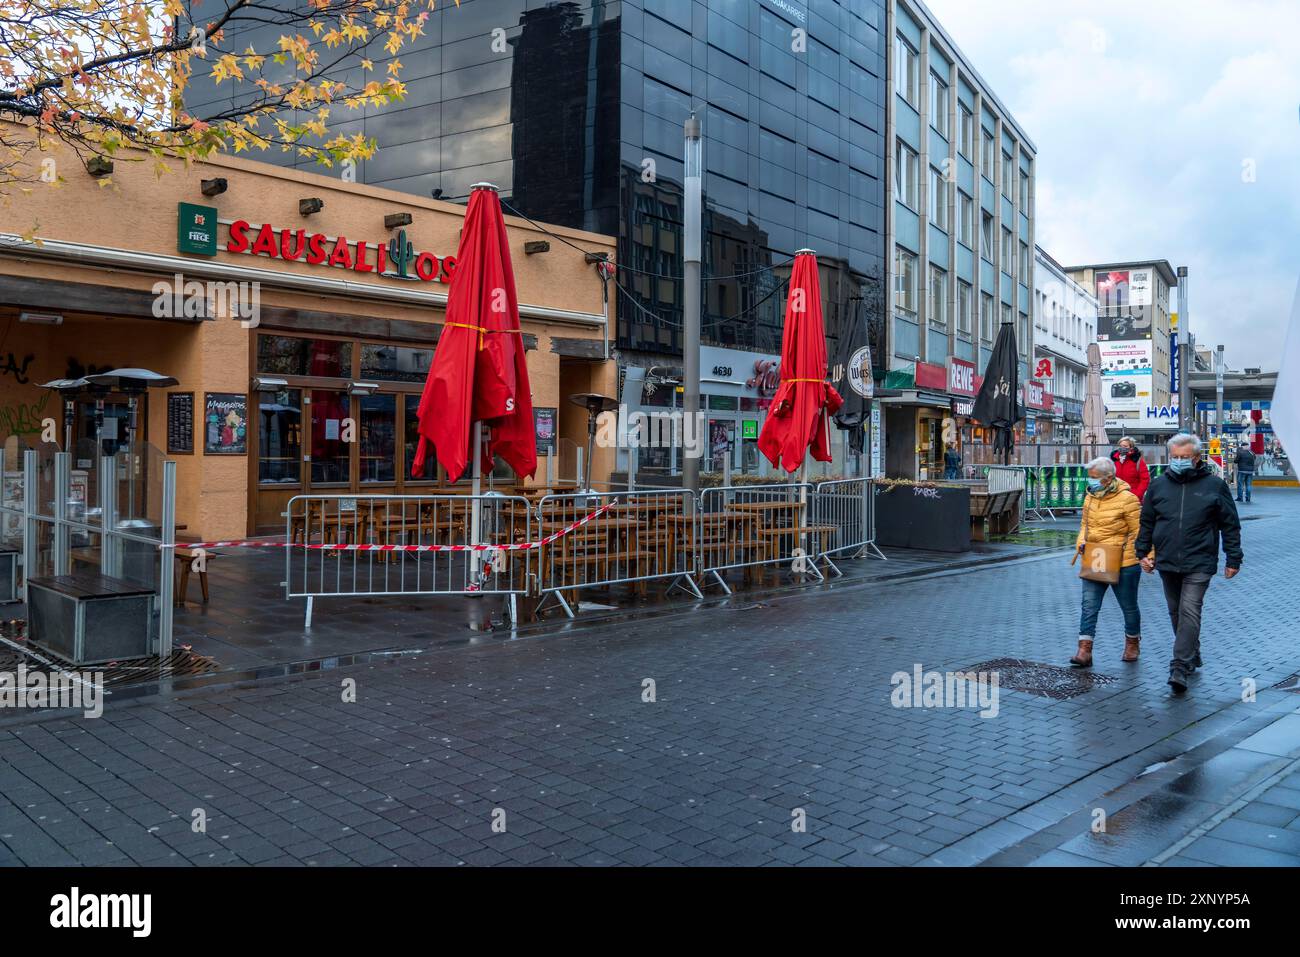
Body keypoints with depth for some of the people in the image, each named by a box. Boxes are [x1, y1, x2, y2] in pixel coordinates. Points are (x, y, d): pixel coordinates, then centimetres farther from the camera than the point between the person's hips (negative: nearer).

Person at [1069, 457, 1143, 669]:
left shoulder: (1127, 499, -14)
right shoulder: (1090, 497, 6)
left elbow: (1138, 532, -11)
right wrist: (1081, 542, 0)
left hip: (1122, 564, -5)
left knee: (1129, 607, 15)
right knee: (1089, 606, -5)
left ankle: (1132, 643, 37)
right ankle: (1084, 651, -6)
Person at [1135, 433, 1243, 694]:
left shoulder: (1214, 485, -2)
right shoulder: (1159, 484, 6)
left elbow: (1230, 524, 3)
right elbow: (1146, 522, 13)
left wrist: (1233, 559, 2)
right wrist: (1143, 552, 10)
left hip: (1199, 564, -4)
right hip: (1167, 563, 4)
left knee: (1190, 612, -12)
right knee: (1176, 612, 14)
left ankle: (1180, 669, -13)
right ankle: (1192, 656, 32)